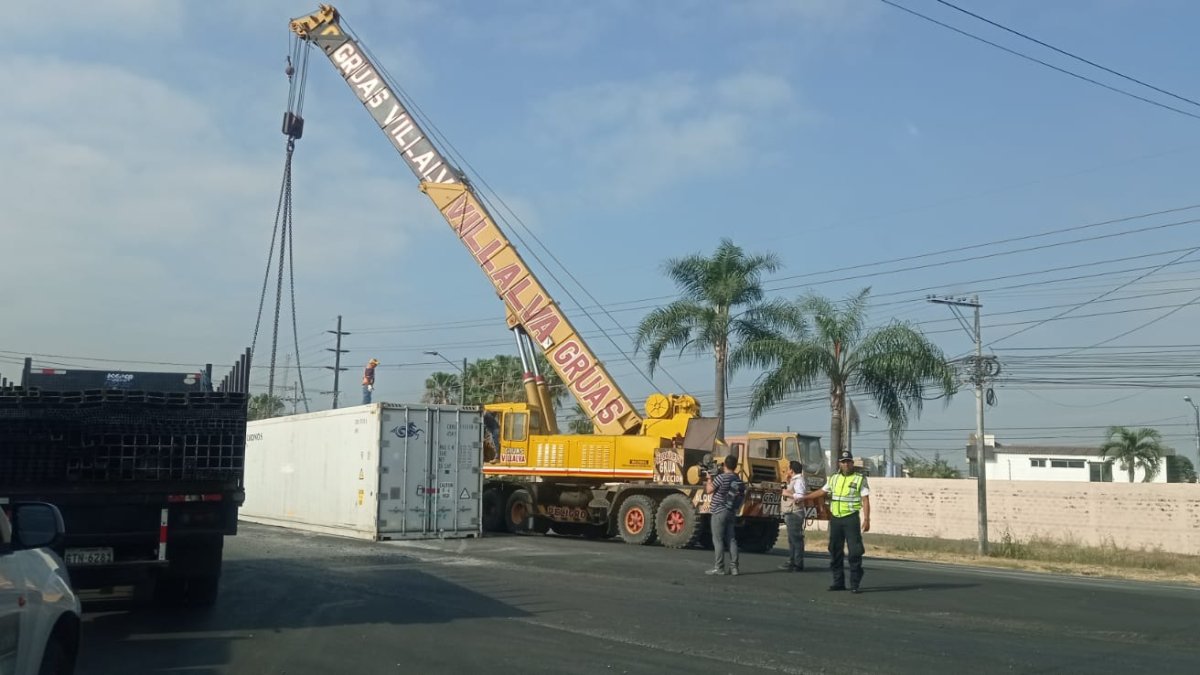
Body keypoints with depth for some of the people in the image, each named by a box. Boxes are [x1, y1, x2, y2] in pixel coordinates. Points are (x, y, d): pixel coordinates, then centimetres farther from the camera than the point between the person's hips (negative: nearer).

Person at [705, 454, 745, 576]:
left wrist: (709, 479, 6)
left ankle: (719, 567, -2)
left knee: (718, 540, -2)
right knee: (731, 539, 9)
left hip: (719, 512, -7)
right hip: (731, 512, 7)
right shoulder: (738, 479, 6)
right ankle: (734, 567, 8)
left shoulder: (721, 477, -16)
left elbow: (709, 490, -8)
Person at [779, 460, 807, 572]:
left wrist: (788, 494, -18)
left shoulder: (798, 481, -13)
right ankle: (792, 561, 21)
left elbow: (800, 496, -26)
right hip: (790, 514, 11)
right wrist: (788, 483, 17)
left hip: (795, 514, -11)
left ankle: (798, 564, -9)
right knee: (792, 539, 14)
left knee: (796, 539, -9)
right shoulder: (793, 480, 19)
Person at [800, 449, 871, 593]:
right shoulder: (834, 478, 12)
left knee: (855, 551, -7)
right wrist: (803, 497, 28)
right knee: (835, 551, 7)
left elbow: (865, 500, -6)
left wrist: (866, 519, -14)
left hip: (851, 518, -5)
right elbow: (821, 491, 24)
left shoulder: (860, 479, -2)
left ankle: (855, 584, -1)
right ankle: (839, 582, 16)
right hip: (835, 518, 5)